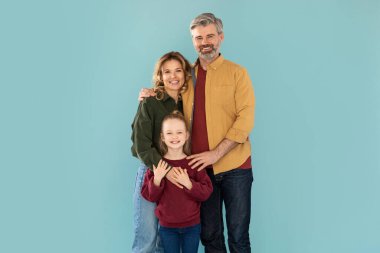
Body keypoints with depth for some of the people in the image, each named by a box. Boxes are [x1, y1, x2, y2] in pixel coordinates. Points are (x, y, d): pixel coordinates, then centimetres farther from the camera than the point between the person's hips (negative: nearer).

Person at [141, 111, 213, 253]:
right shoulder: (157, 164, -5)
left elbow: (206, 193, -8)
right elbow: (149, 196, -5)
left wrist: (188, 183, -24)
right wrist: (156, 179, -22)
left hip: (192, 225, 0)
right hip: (167, 226, 0)